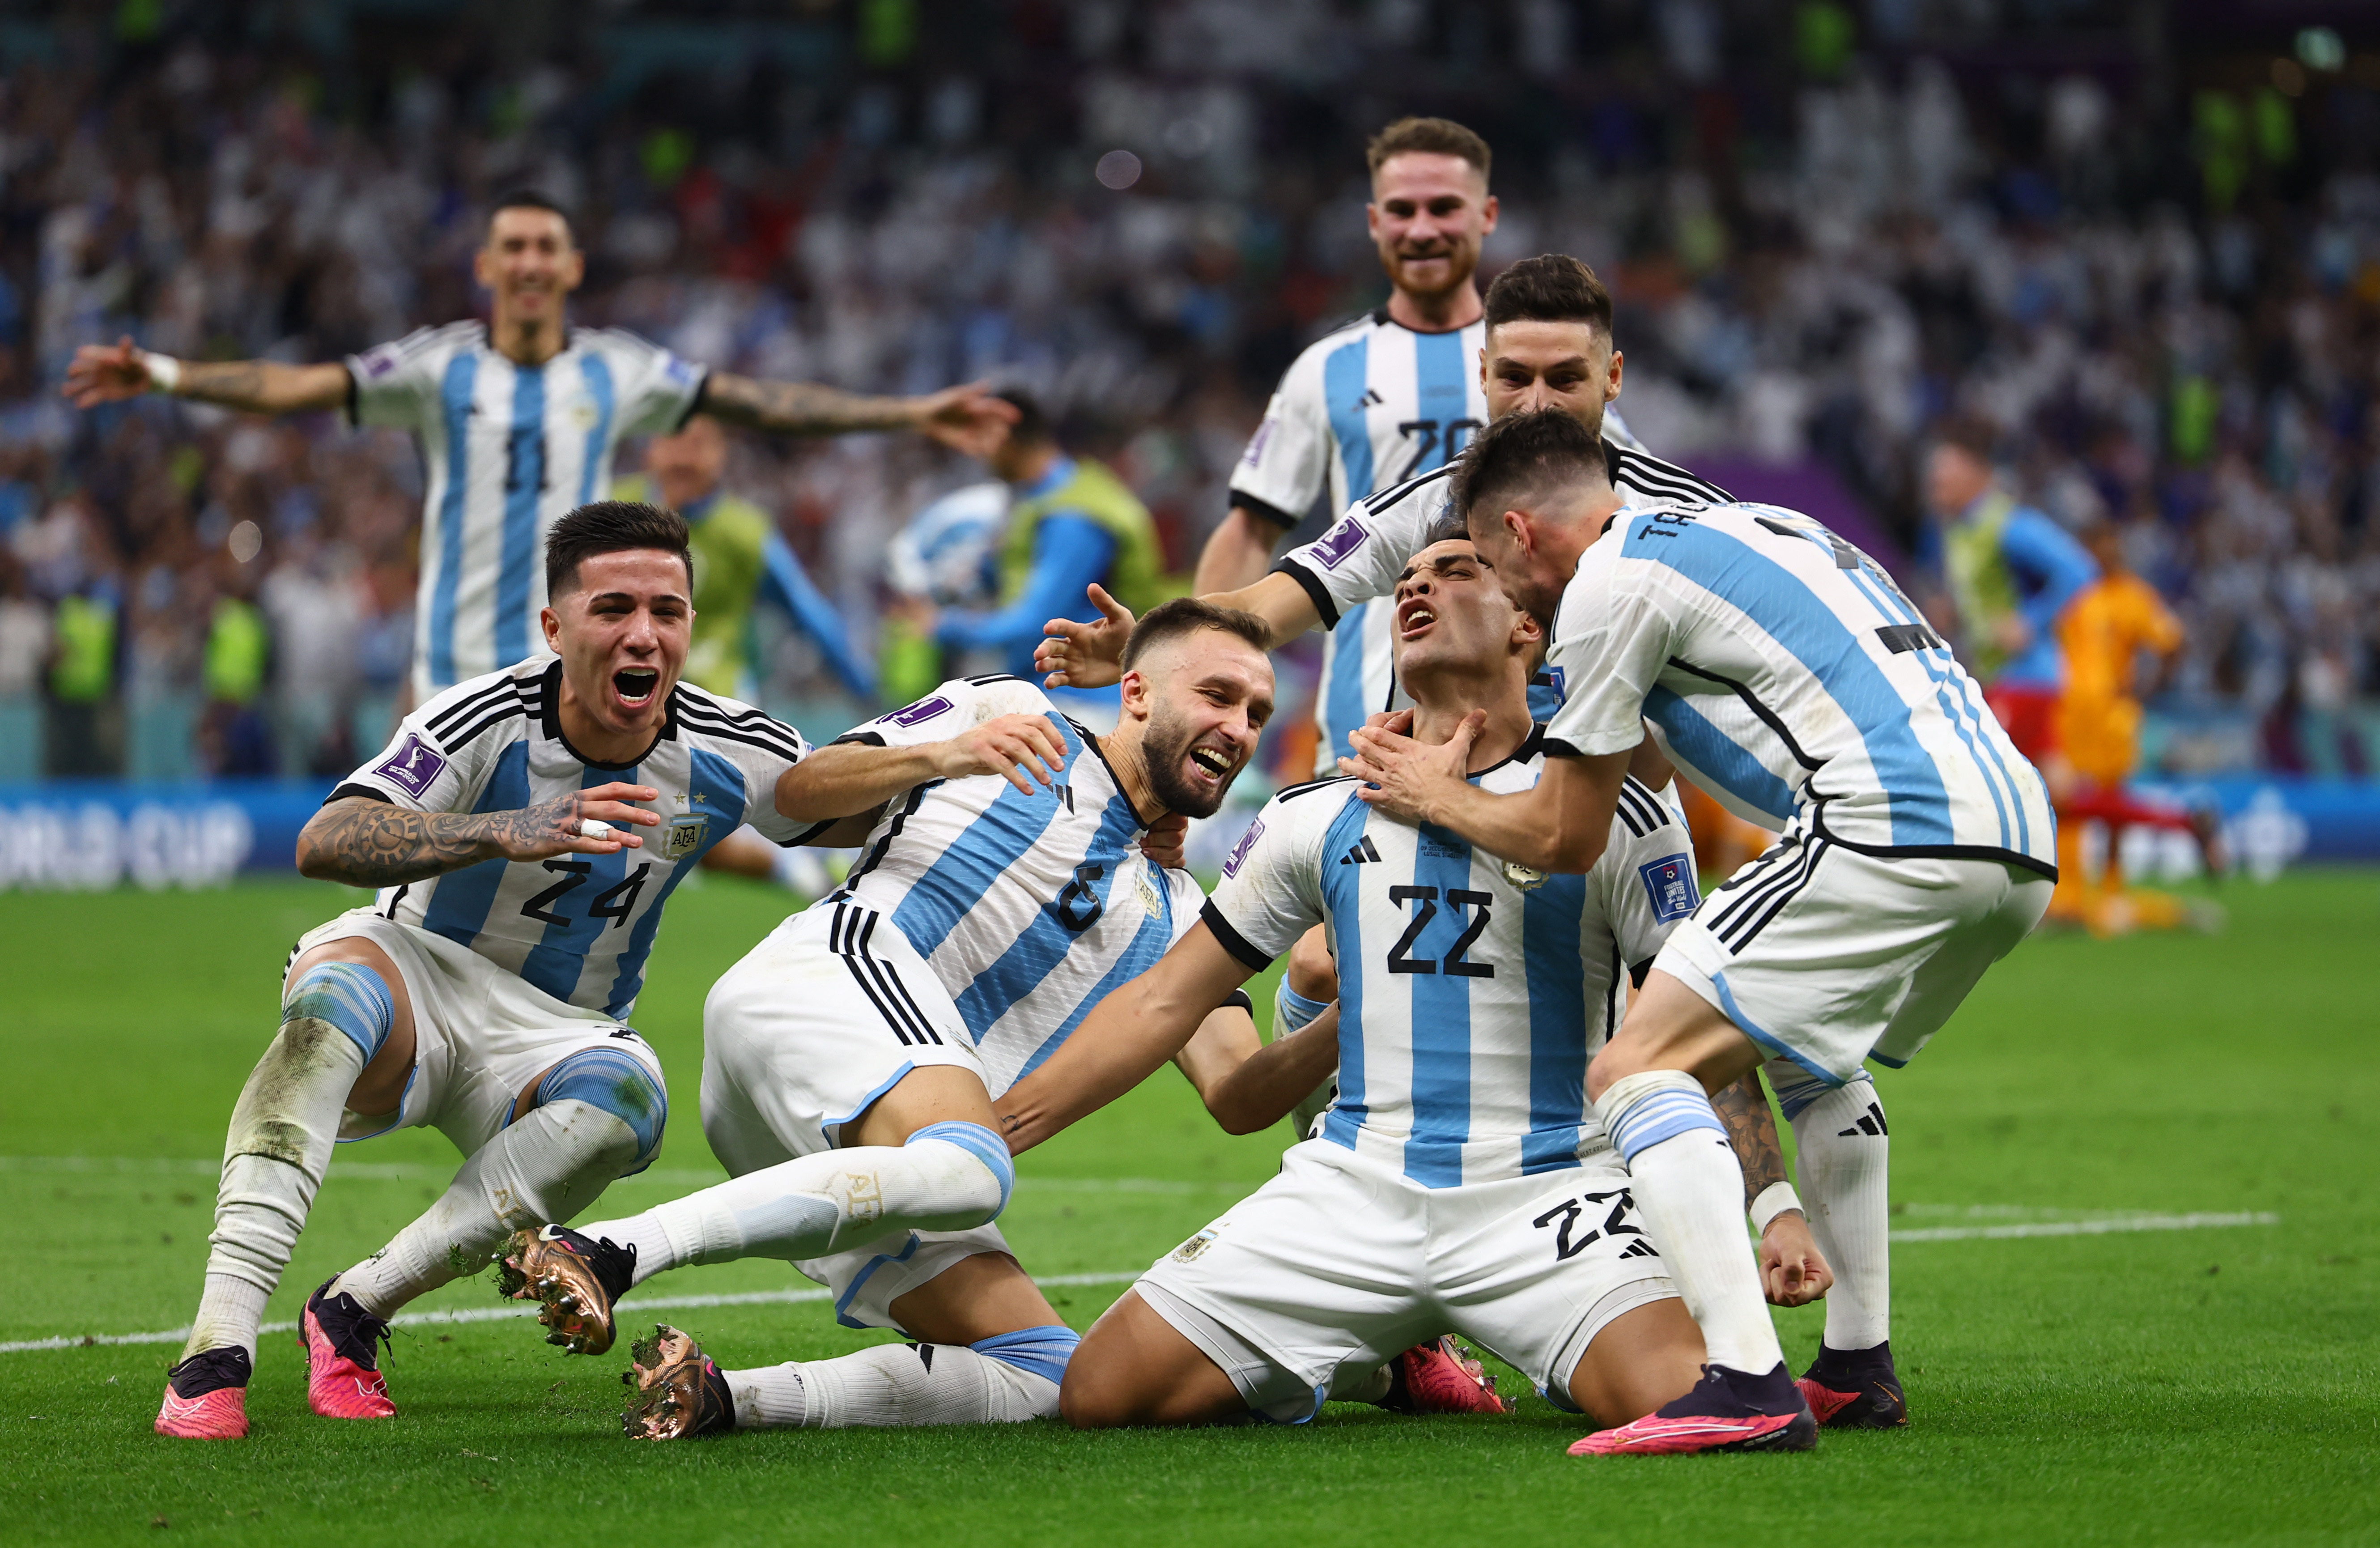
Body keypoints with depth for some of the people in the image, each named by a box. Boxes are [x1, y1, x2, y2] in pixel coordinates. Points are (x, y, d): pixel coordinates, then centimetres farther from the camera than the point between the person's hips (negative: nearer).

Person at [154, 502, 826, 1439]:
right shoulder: (486, 722, -21)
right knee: (334, 998, -38)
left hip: (555, 1036, 3)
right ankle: (214, 1350, -42)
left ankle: (354, 1310, -24)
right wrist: (505, 833, -50)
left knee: (624, 1098, -33)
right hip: (415, 974, -3)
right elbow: (322, 844, -35)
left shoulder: (730, 755, -10)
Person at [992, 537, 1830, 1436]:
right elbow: (1164, 1006, 14)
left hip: (1545, 1193, -3)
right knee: (1099, 1393, -10)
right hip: (1355, 1190, 3)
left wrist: (1774, 1207, -9)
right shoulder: (1321, 818, 11)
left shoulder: (1608, 811, 1)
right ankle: (1369, 1356, 17)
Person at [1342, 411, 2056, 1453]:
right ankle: (1857, 1368, 28)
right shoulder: (1750, 529, 29)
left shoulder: (1608, 582, 2)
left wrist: (1440, 799, 26)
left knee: (1636, 1071, -6)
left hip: (1892, 834, -9)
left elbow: (1567, 840, 8)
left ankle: (1746, 1385, -20)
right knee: (1810, 1053, 33)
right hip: (2022, 848, 9)